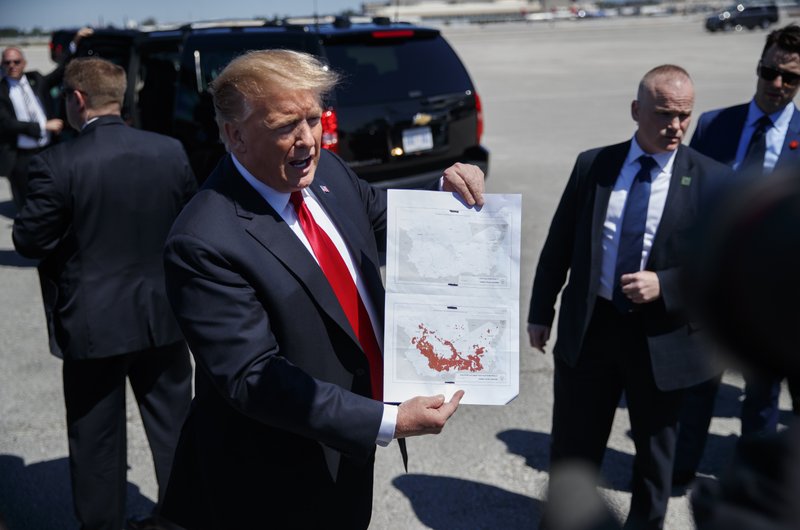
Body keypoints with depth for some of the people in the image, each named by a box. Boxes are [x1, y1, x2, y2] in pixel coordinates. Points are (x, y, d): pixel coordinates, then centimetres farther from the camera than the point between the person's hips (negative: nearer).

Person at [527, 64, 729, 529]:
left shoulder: (711, 180, -7)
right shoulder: (593, 165, -1)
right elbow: (559, 243, 6)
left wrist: (665, 285, -21)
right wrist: (541, 311, 8)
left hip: (663, 335, -1)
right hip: (589, 326, 1)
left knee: (655, 449, 17)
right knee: (573, 444, 14)